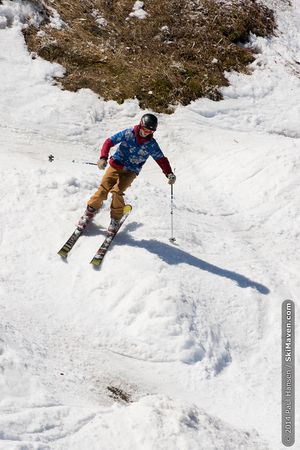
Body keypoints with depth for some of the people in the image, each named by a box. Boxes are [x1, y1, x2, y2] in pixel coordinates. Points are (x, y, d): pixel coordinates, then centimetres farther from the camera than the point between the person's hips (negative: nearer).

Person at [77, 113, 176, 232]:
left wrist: (169, 173, -5)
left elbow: (161, 159, 8)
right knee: (103, 189, -10)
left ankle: (115, 219, -1)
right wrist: (103, 157, -22)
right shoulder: (128, 133, -8)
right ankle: (90, 211, 13)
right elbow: (109, 141, -8)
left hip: (130, 172, 0)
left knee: (117, 192, -21)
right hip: (115, 165, 1)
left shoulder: (152, 145, -4)